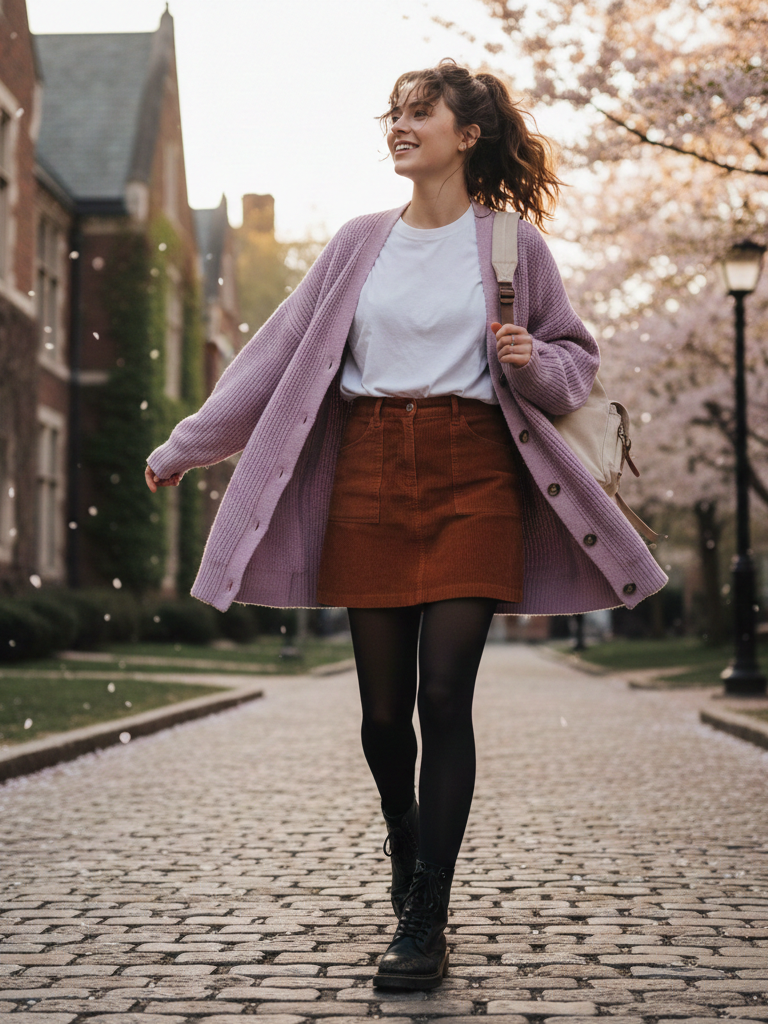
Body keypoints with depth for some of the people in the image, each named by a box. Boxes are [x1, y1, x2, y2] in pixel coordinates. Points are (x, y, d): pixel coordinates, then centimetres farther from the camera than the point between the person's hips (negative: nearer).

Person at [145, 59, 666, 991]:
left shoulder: (512, 241, 6)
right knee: (384, 705, 4)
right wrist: (185, 445, 16)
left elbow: (576, 359, 13)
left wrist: (531, 362, -11)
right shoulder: (361, 243, 12)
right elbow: (280, 351, 15)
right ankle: (406, 853, 32)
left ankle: (424, 923, -6)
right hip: (371, 471, 3)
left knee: (445, 697, -11)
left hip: (473, 474, -2)